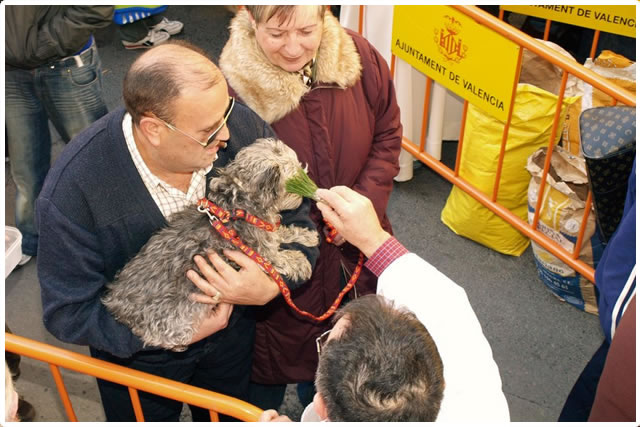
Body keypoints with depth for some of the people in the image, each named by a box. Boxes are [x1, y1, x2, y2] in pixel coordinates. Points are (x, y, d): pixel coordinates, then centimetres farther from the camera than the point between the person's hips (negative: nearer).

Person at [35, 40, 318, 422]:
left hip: (232, 332, 3)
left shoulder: (242, 127, -27)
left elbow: (297, 224, -16)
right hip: (139, 355, -2)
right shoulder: (72, 189, -32)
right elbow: (67, 311, -23)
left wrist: (271, 286, -36)